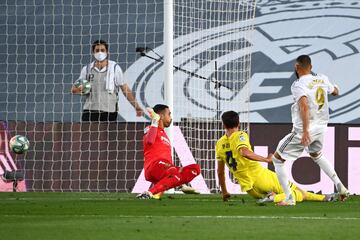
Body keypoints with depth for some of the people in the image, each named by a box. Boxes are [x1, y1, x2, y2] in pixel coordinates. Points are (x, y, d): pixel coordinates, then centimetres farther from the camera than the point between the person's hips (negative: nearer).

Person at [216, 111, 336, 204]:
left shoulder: (219, 144, 11)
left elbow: (220, 171, 17)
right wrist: (266, 159, -23)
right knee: (301, 194, 3)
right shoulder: (240, 135, -6)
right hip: (262, 178, -5)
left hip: (251, 191, 5)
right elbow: (244, 152, -28)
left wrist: (224, 193, 27)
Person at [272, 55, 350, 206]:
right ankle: (340, 187, 24)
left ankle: (289, 198, 2)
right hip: (321, 127, 7)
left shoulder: (299, 85, -19)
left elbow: (304, 107, -33)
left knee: (278, 159, 7)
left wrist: (305, 131, -40)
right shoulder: (322, 79, 1)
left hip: (303, 130, -7)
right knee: (316, 155, 35)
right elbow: (335, 92, 21)